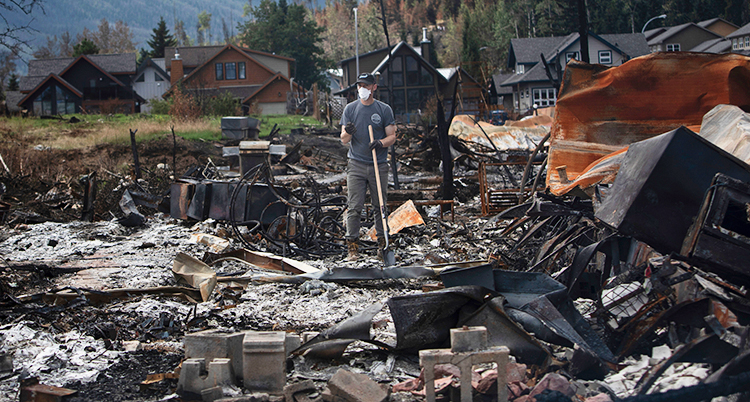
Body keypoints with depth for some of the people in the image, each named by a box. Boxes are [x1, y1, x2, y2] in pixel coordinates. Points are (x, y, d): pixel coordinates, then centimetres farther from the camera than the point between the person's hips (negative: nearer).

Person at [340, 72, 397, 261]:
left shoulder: (384, 109, 6)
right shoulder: (350, 109, 8)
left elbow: (392, 136, 5)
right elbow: (344, 140, 5)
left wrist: (381, 143, -17)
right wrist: (348, 132, -18)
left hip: (379, 165, 0)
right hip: (356, 165, 0)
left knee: (380, 206, 3)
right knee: (354, 207, -6)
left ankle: (382, 244, 13)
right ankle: (352, 247, -2)